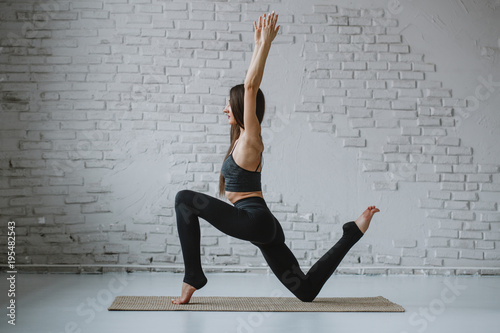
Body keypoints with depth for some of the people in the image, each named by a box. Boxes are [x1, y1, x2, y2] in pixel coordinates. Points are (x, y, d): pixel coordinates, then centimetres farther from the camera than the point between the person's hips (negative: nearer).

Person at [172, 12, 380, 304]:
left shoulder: (250, 139, -7)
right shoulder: (244, 137, 15)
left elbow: (250, 86, -15)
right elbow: (251, 85, 20)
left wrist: (266, 42, -13)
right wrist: (259, 43, 25)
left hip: (252, 221, -10)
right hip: (263, 226, 10)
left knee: (184, 199, -8)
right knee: (307, 291, 12)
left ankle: (193, 278, -7)